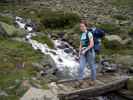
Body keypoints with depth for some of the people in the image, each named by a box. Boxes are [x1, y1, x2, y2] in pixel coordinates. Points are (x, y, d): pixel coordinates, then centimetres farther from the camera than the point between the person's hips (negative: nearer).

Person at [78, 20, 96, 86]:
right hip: (83, 53, 6)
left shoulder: (89, 33, -10)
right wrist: (79, 53, 7)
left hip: (90, 52, -6)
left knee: (92, 67, 7)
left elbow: (92, 44, -18)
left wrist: (85, 50, -20)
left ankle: (93, 80, 22)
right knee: (81, 67, -4)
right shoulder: (82, 35, 13)